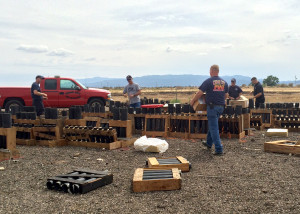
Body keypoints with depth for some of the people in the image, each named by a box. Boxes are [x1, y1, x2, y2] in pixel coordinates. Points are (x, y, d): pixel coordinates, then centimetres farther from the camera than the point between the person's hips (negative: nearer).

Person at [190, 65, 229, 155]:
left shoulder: (208, 81, -10)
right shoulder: (224, 82, 8)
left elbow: (200, 93, -9)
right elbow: (226, 95, 15)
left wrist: (193, 101, 5)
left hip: (212, 106, -6)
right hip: (221, 106, 7)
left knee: (214, 128, -3)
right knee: (212, 125, 23)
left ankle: (219, 149, -6)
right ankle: (209, 143, 36)